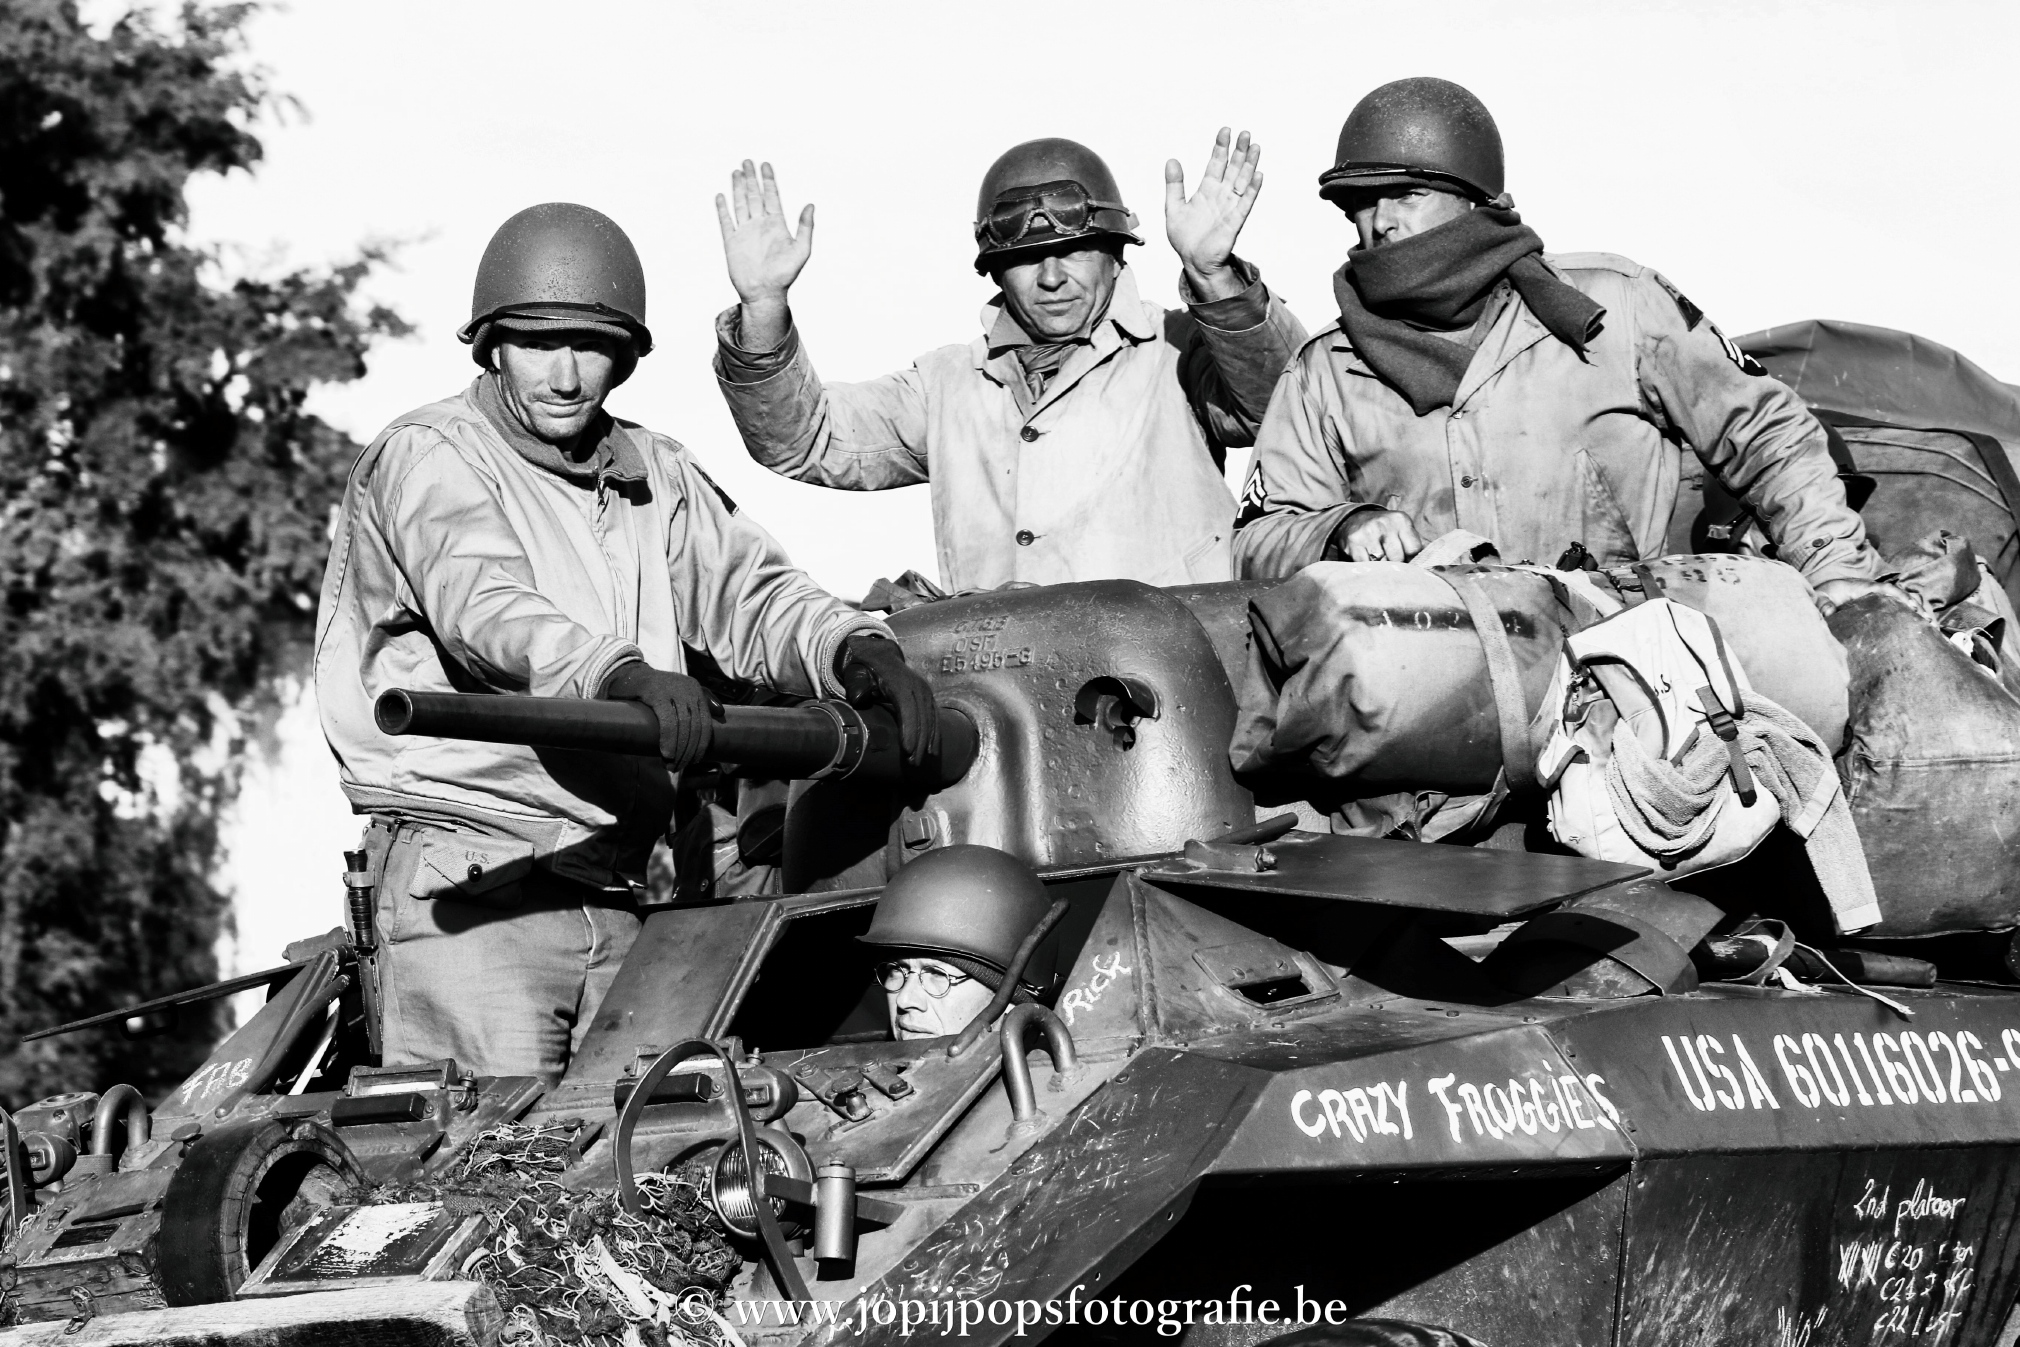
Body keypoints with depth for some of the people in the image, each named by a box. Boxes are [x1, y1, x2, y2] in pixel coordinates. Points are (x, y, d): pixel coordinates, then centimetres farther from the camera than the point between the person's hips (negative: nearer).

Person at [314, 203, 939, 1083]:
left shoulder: (656, 478, 19)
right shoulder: (429, 458, -2)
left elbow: (746, 592, 8)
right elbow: (482, 603, -20)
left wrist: (855, 647, -15)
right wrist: (619, 673, -39)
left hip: (620, 900, 6)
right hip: (470, 877, -5)